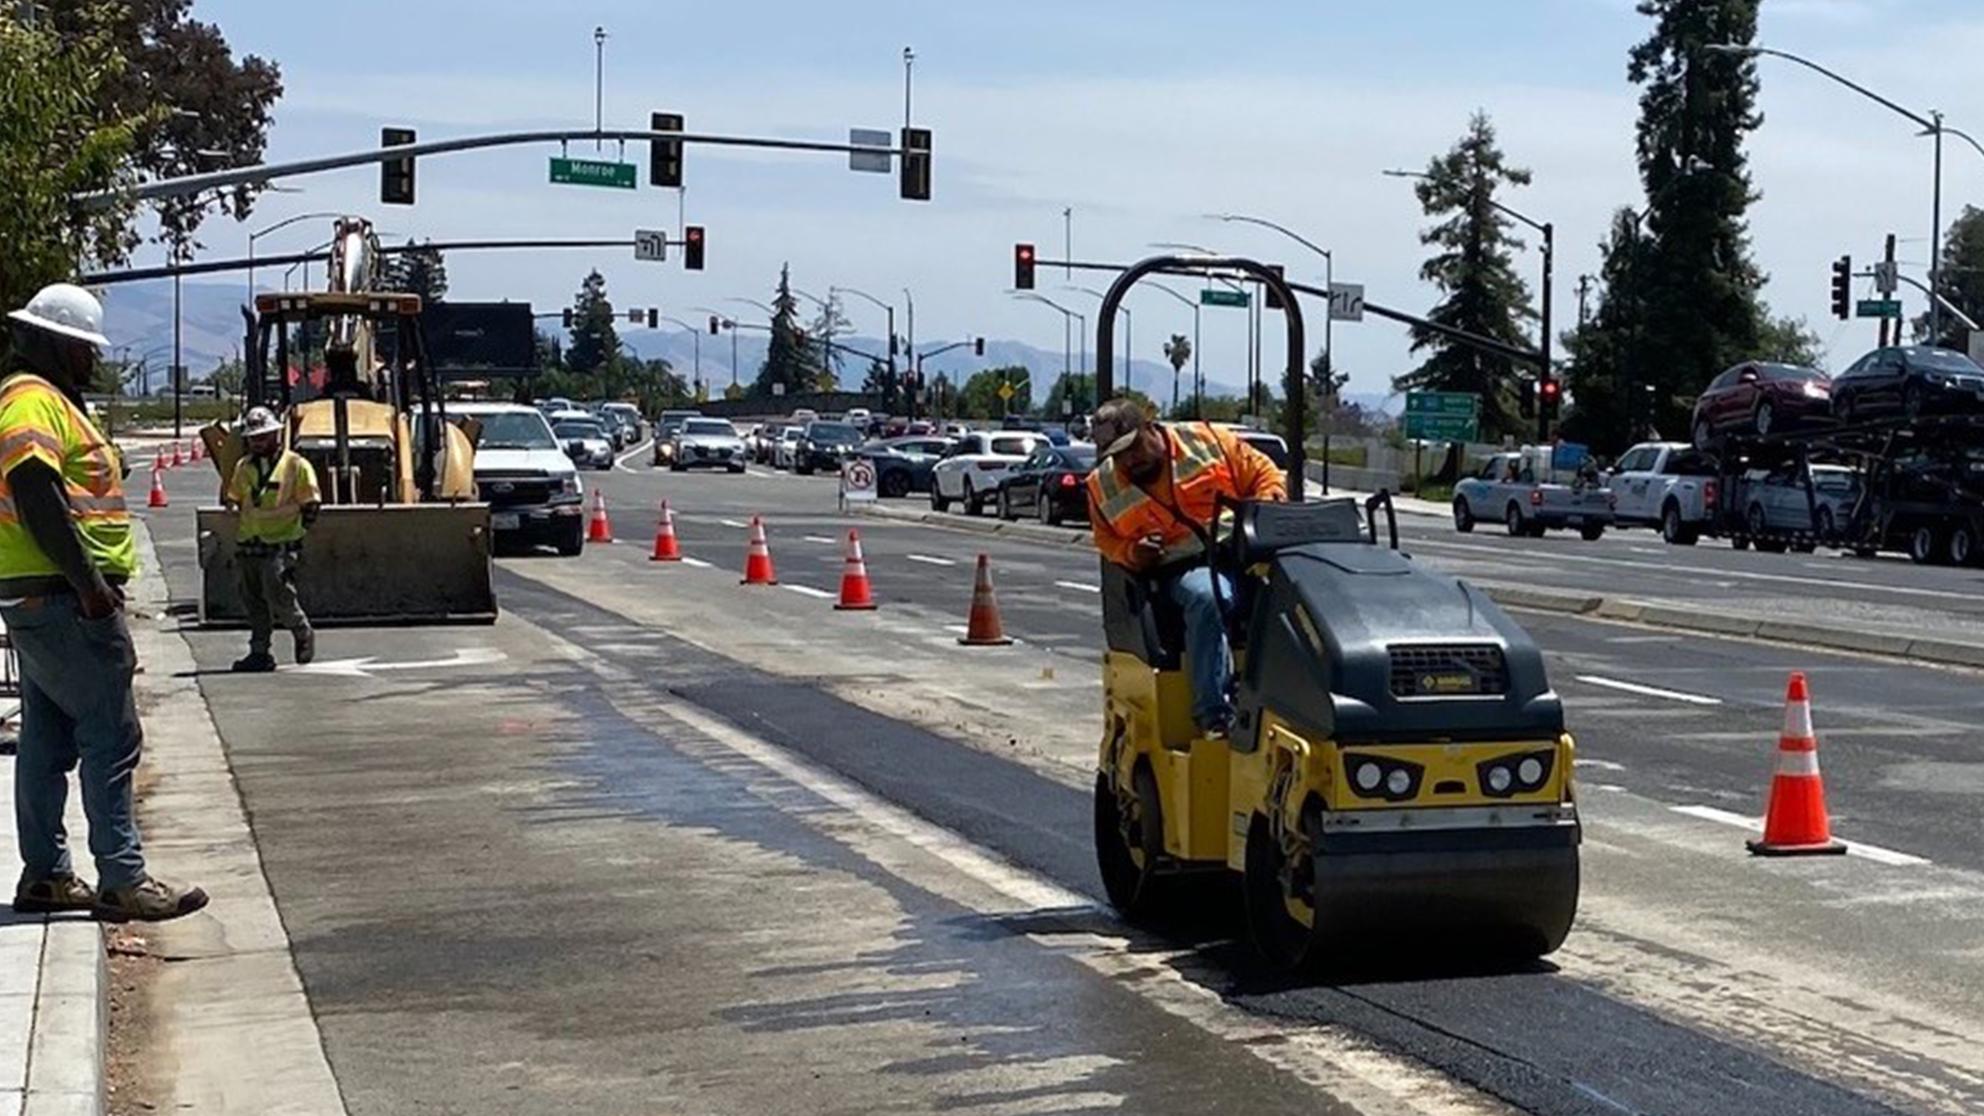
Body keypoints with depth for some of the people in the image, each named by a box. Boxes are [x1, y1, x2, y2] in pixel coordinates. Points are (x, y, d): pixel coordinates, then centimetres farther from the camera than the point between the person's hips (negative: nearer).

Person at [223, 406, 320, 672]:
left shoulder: (296, 465, -3)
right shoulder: (243, 467, 14)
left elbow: (311, 503, 1)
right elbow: (233, 500, 26)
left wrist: (300, 530, -4)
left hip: (281, 544, -6)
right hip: (250, 545, 6)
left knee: (278, 596, -15)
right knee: (254, 601, 7)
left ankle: (303, 633, 10)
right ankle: (259, 653, 13)